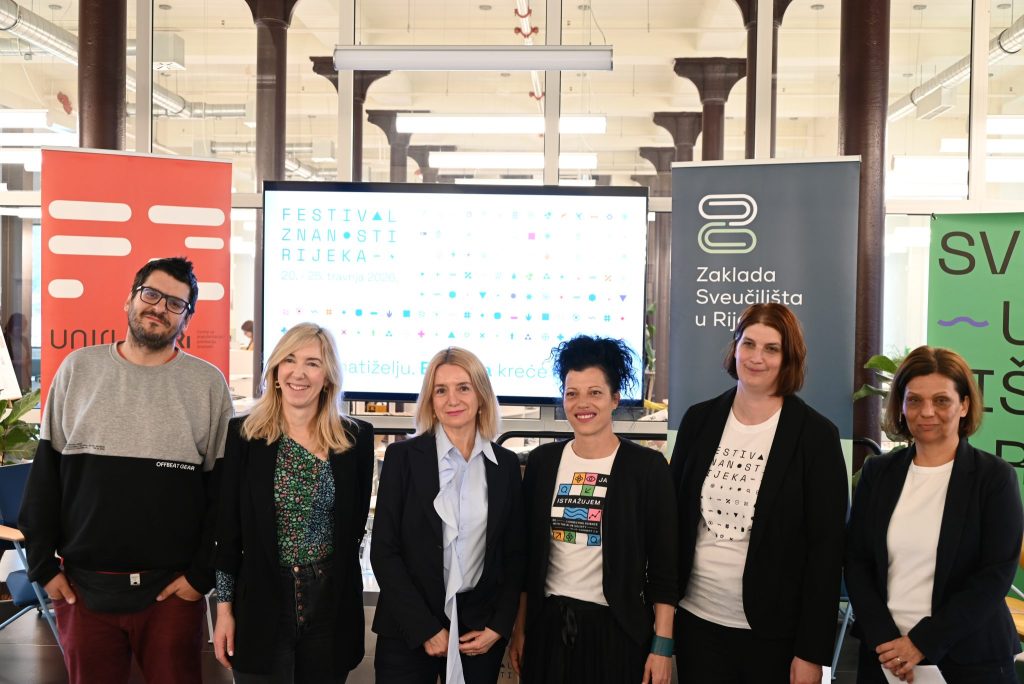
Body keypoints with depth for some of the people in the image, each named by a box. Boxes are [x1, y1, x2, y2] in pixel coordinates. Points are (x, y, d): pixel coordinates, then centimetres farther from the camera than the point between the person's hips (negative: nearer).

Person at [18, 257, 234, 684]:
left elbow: (222, 488, -1)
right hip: (82, 585, 2)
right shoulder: (78, 368, 3)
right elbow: (45, 474, 6)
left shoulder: (208, 383, -2)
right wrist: (43, 564, 2)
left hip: (172, 588, -1)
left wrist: (203, 573, -5)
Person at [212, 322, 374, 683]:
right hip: (261, 601, -1)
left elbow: (355, 523, 7)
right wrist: (224, 607, -1)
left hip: (332, 602, 1)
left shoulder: (357, 437, -1)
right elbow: (228, 528, -1)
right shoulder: (244, 434, -3)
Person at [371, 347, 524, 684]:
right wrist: (424, 628, -11)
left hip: (480, 632, 2)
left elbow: (514, 554, 8)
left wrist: (499, 626, -2)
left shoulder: (506, 464, 4)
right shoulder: (402, 456, -4)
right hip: (408, 631, -2)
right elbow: (383, 550, -7)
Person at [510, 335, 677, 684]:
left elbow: (664, 564, -5)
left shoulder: (647, 466, -7)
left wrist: (663, 644, -8)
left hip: (617, 629, -3)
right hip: (548, 625, 3)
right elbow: (527, 554, 8)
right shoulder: (542, 461, 2)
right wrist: (520, 629, 7)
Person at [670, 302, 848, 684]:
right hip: (697, 620, 3)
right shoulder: (699, 420, 2)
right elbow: (674, 518, 8)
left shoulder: (816, 435, -8)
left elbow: (826, 548, -8)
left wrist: (812, 651, -10)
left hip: (775, 632, -3)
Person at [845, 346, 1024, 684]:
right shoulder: (877, 471, 4)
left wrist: (922, 642, -15)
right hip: (884, 653, 3)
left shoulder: (995, 476, -5)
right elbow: (856, 562, 2)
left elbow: (996, 575, -11)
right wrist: (884, 639, -11)